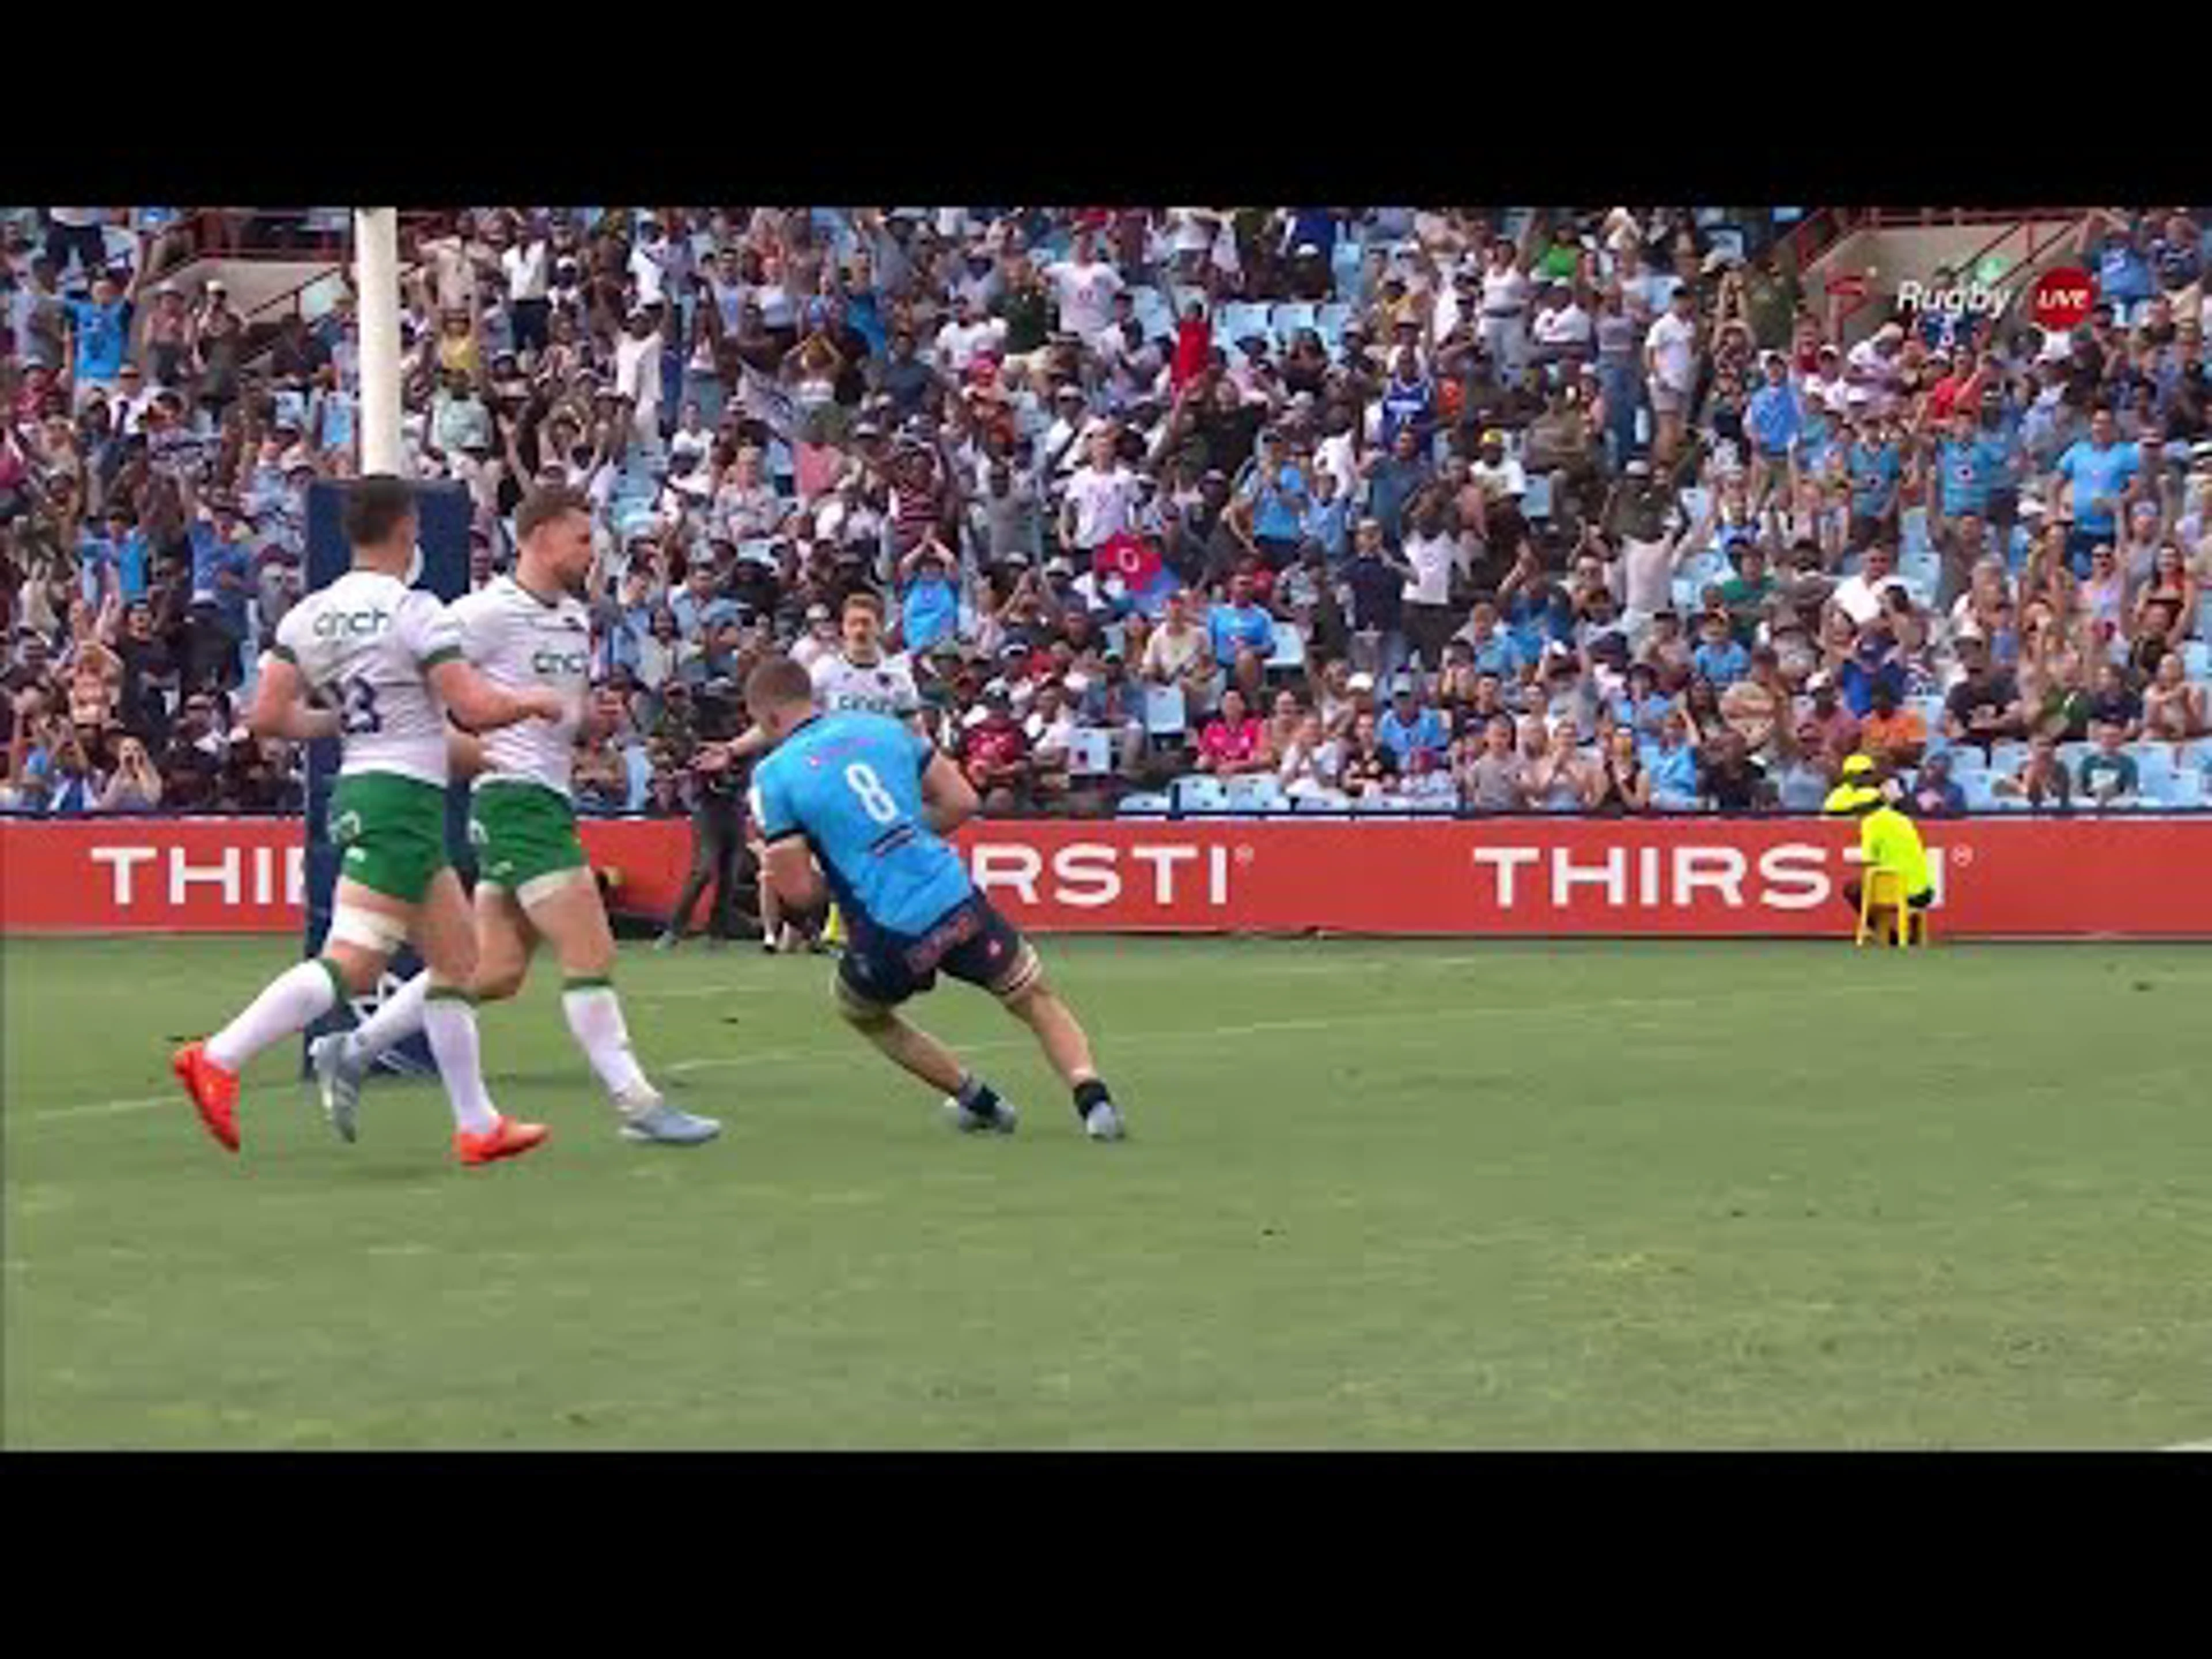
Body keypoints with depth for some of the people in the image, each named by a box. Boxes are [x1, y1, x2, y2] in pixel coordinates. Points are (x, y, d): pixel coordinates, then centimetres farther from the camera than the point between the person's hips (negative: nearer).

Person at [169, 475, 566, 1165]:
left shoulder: (309, 615, 8)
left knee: (457, 955, 15)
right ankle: (218, 1059, -21)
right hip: (405, 796, -9)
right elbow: (476, 709, -15)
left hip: (356, 791, 9)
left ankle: (477, 1123, 17)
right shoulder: (413, 610, -11)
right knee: (352, 963, -14)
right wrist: (532, 701, 4)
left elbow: (267, 716, 3)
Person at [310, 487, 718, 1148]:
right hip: (513, 797, -9)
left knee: (495, 971, 8)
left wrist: (595, 720, 7)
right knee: (591, 953, -11)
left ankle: (350, 1052, 17)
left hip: (551, 797, 9)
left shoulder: (576, 618, 16)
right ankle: (637, 1104, -8)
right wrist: (452, 743, -19)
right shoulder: (489, 612, -11)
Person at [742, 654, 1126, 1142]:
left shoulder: (773, 777, -3)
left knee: (858, 1009, 30)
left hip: (889, 935, -3)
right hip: (956, 900, 3)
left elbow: (800, 891, -7)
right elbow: (962, 801, 11)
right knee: (1036, 1000, 20)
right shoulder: (881, 728, 10)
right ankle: (1091, 1096, -3)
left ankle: (978, 1100, 29)